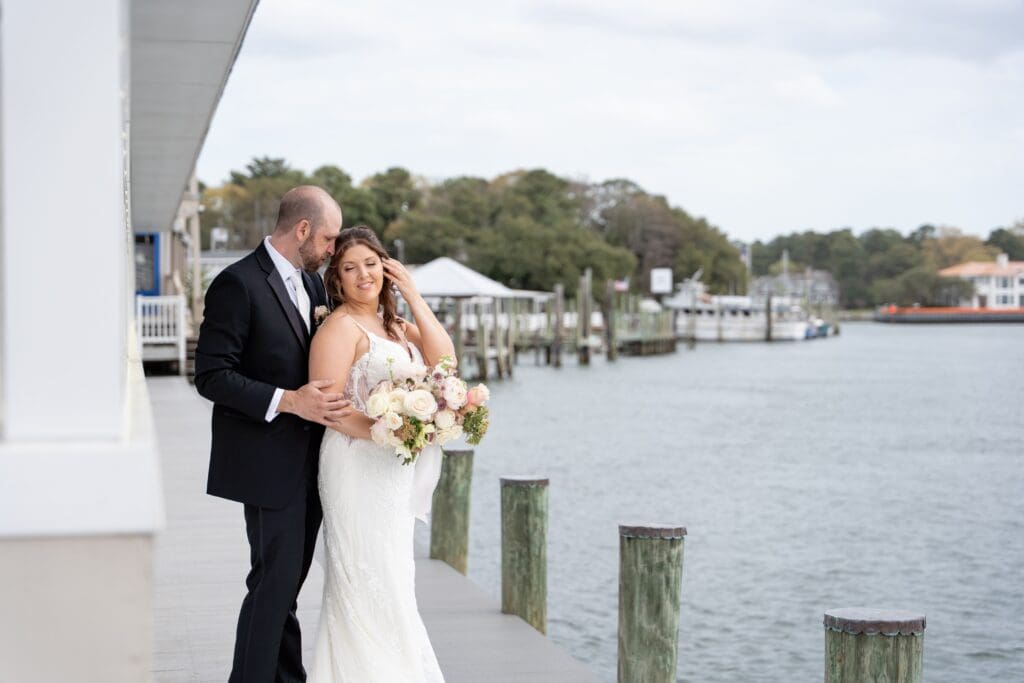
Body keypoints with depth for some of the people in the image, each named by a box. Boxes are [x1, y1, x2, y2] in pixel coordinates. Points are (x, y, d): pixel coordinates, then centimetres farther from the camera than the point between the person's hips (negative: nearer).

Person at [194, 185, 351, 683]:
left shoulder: (311, 282, 12)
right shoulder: (238, 283, -14)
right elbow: (211, 376, -17)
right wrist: (288, 401, -25)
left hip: (308, 463, 8)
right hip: (269, 464, -8)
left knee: (286, 584, 15)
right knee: (274, 582, -7)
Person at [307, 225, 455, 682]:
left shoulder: (395, 325, 14)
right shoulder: (341, 326, -10)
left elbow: (443, 358, -1)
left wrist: (413, 296, -2)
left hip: (395, 473, 8)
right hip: (359, 468, -8)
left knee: (392, 585, 15)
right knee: (370, 583, -6)